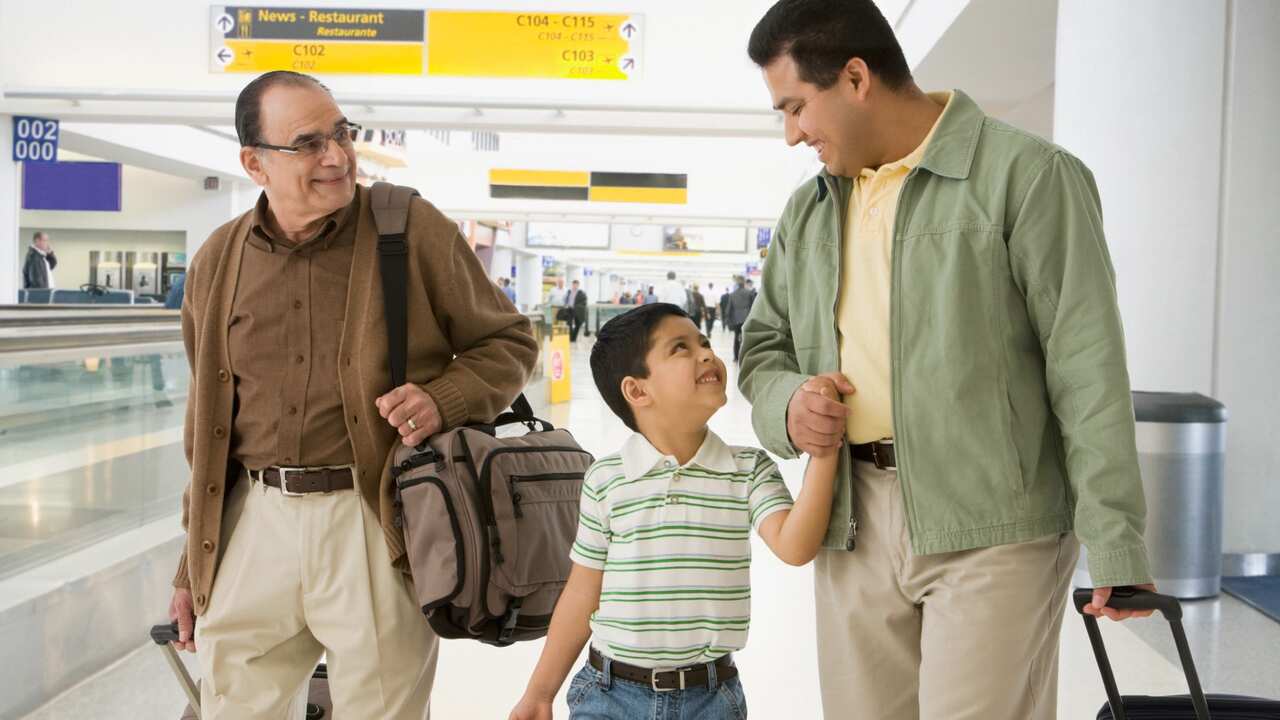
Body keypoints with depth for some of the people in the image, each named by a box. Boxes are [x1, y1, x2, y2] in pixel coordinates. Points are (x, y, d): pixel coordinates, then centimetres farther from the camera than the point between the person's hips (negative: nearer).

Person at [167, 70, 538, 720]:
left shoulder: (414, 229, -4)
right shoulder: (216, 264, 8)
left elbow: (508, 341, 3)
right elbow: (207, 425, 16)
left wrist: (444, 401, -18)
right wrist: (192, 568, 17)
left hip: (377, 520, -3)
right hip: (253, 519, 4)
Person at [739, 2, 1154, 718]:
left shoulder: (1027, 174, -5)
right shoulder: (808, 211, 14)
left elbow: (1088, 371, -9)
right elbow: (763, 345, 20)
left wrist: (1115, 544, -12)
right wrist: (785, 404, -3)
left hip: (992, 529, -5)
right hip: (853, 527, 6)